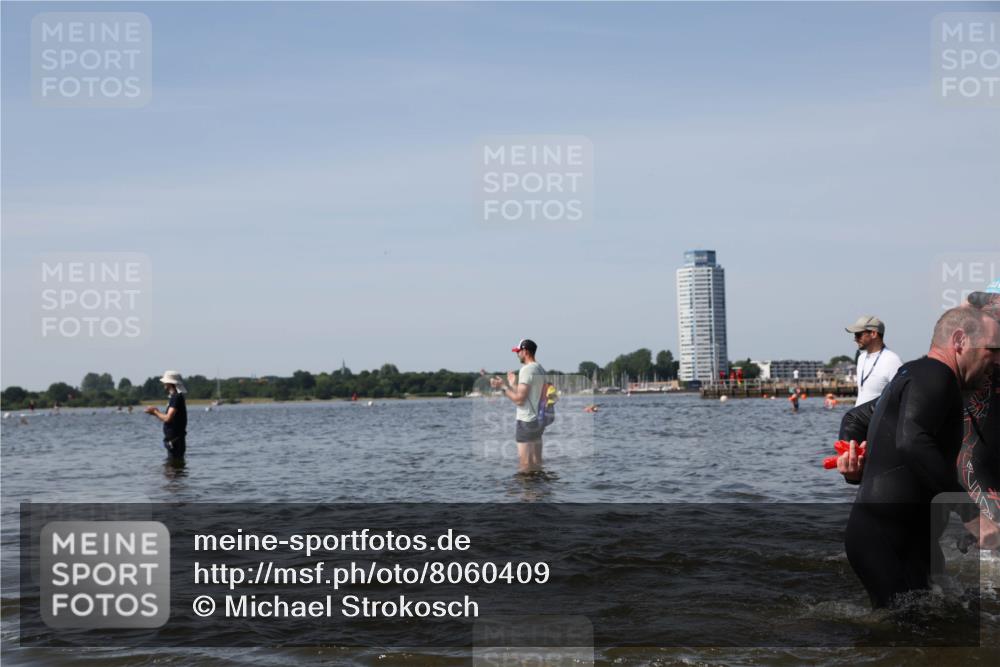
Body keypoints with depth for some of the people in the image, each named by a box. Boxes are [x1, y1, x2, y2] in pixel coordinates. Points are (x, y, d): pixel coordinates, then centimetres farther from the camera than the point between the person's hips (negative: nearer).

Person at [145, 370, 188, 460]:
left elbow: (168, 418, -23)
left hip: (175, 441, -10)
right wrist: (156, 413, 12)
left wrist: (155, 412, -7)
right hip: (173, 440, 10)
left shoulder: (176, 398, -16)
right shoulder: (174, 397, 16)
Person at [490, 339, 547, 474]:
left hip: (526, 421, -9)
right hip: (538, 420, 9)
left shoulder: (526, 369, -16)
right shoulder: (540, 369, 11)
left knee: (525, 467, -7)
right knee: (536, 464, 12)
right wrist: (513, 384, 23)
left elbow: (519, 399, -20)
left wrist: (503, 386, -11)